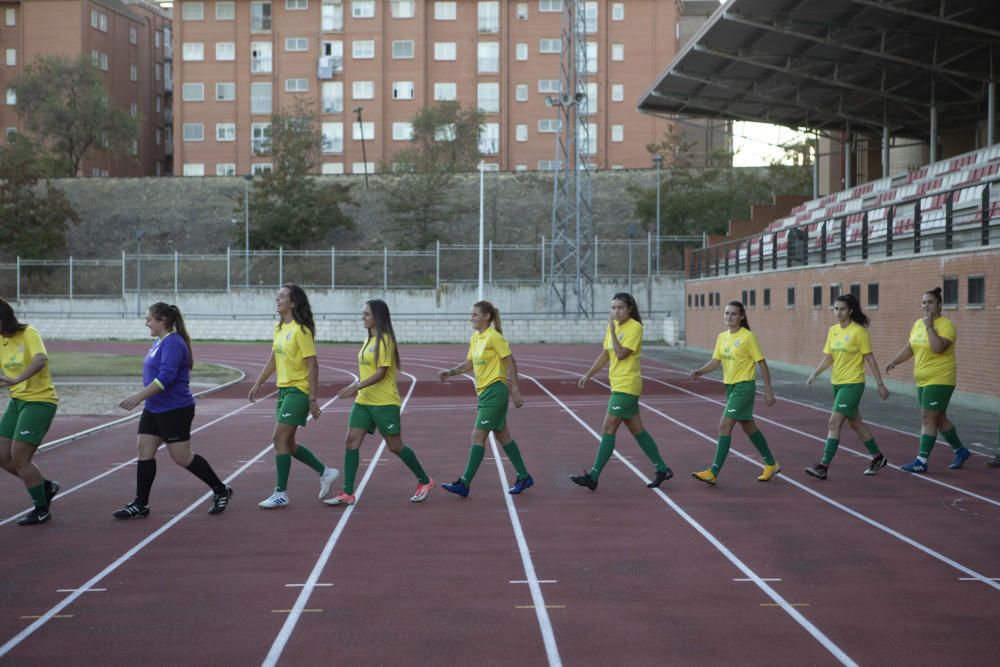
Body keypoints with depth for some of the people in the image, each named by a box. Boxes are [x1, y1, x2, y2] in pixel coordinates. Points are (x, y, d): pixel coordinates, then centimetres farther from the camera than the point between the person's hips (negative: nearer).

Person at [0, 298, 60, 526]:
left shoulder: (29, 334, -15)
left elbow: (41, 359, -33)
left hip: (40, 401, -8)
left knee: (19, 458, -9)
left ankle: (41, 509, 7)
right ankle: (46, 487, 26)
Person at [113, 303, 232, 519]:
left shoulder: (173, 343, -19)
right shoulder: (159, 342, 12)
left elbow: (166, 377, -28)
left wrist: (139, 396, -30)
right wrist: (142, 398, 21)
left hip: (175, 410, -9)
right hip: (154, 410, 10)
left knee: (182, 457, -2)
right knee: (144, 452, 4)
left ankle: (221, 490, 14)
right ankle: (140, 505, 10)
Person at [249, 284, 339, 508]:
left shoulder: (301, 330, -15)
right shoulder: (279, 328, 10)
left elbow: (313, 365, -16)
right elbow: (273, 360, 20)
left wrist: (312, 399, -18)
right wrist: (257, 384, 19)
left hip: (298, 391, -9)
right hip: (284, 389, 9)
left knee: (280, 440, -9)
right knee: (287, 443, 12)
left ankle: (281, 494, -1)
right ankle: (325, 473, 27)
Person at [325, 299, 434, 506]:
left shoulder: (384, 340, -13)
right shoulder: (369, 339, 13)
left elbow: (381, 372, -20)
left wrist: (357, 386, -27)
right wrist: (357, 388, 18)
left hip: (384, 403, -8)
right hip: (363, 401, 8)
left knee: (395, 446, 1)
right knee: (352, 441, -3)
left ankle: (425, 481, 19)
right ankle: (347, 494, -2)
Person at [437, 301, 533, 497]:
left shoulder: (494, 337, -14)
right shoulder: (474, 338, 11)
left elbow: (511, 362, -13)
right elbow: (469, 363, 18)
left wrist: (515, 390, -15)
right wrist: (451, 372, 3)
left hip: (495, 391, -9)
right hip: (484, 392, 9)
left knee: (478, 436, -10)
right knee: (502, 435, 15)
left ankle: (464, 484, -8)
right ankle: (524, 477, 25)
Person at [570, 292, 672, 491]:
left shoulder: (635, 327, -13)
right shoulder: (613, 326, 11)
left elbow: (621, 354, -21)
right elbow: (605, 355, 18)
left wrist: (612, 329, -20)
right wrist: (588, 375, 13)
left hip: (627, 387, -9)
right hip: (618, 385, 9)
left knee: (609, 429, -8)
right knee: (636, 429, 12)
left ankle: (593, 477, -6)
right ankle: (662, 469, 20)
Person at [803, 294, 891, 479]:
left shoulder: (859, 331, -11)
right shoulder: (833, 330, 7)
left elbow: (870, 359, -8)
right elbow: (828, 358, 10)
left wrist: (880, 384, -6)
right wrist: (815, 374, -5)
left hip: (853, 384, -7)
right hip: (837, 383, 7)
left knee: (834, 424, -13)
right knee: (855, 423, 18)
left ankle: (824, 466, -13)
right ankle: (878, 458, 33)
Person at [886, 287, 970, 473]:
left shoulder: (946, 325, -13)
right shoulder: (918, 324, 10)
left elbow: (938, 347, -29)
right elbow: (909, 347, 18)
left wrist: (929, 326, -22)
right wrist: (894, 361, 6)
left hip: (940, 381, -8)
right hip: (923, 381, 8)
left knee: (928, 419, -9)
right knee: (939, 419, 16)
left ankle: (922, 461, -6)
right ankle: (960, 451, 32)